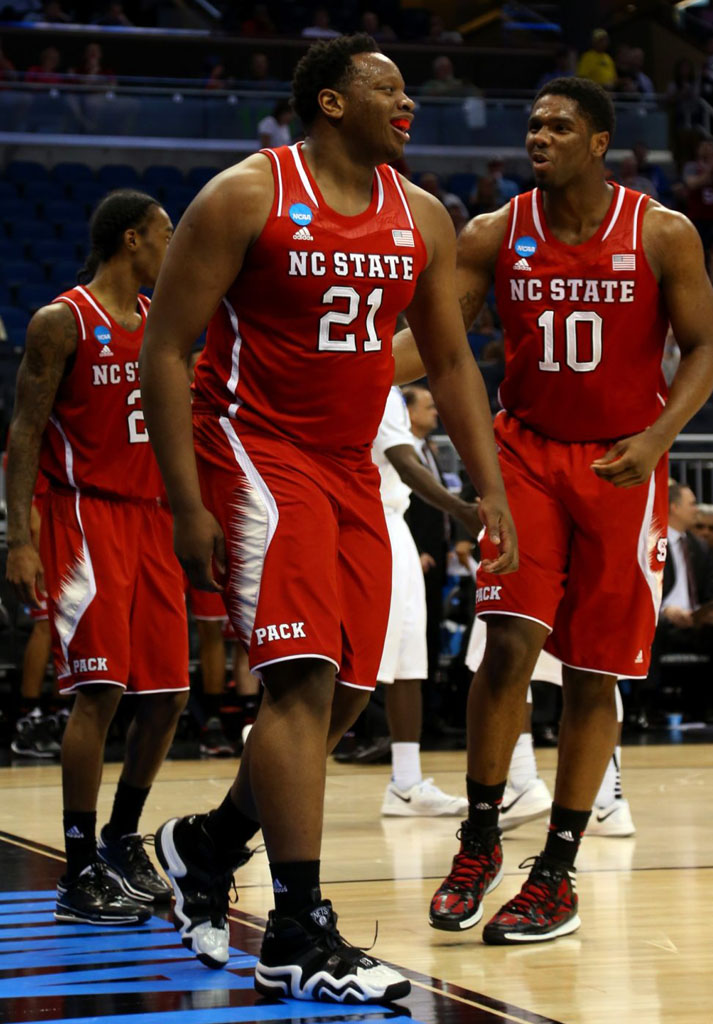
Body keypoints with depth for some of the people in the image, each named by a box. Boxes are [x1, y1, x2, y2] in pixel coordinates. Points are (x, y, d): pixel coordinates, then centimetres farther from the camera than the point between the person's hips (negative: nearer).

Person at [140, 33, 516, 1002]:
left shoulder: (422, 218, 7)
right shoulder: (246, 197, -11)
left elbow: (451, 361, 15)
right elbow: (164, 351, -10)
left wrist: (490, 489, 5)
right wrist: (189, 506, -16)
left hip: (351, 468, 7)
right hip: (256, 454, -7)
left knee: (342, 696, 6)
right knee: (305, 677, -18)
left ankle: (207, 844, 31)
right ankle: (299, 938, -15)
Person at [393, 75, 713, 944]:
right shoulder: (495, 235, -2)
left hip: (622, 466, -1)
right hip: (527, 455, 1)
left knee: (592, 673, 2)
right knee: (509, 644, -13)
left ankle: (557, 871, 11)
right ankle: (480, 842, 5)